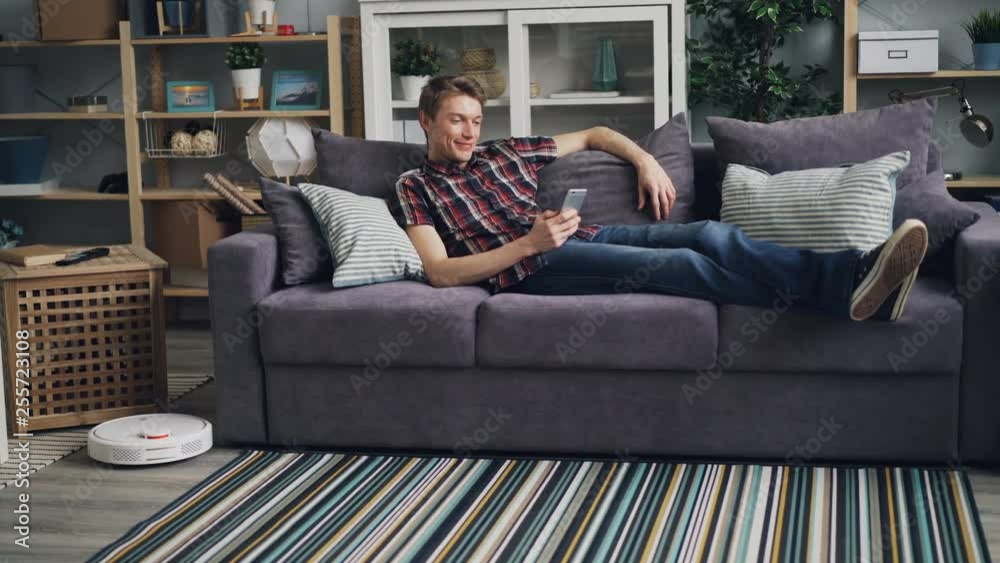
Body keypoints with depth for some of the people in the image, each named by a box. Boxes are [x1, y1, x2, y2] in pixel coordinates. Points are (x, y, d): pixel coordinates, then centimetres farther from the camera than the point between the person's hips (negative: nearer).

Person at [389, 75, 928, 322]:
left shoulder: (502, 152, 25)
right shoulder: (415, 186, 10)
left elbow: (593, 134, 34)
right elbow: (439, 272, -6)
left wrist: (644, 160, 14)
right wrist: (527, 244, -13)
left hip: (584, 235, 6)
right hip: (533, 266, -6)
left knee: (712, 235, -21)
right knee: (676, 263, -30)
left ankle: (852, 275, -38)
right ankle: (833, 290, -43)